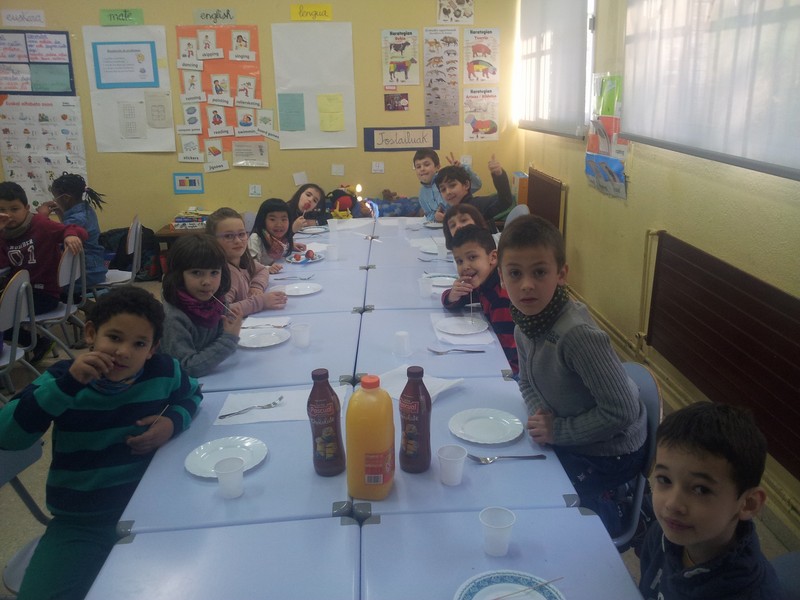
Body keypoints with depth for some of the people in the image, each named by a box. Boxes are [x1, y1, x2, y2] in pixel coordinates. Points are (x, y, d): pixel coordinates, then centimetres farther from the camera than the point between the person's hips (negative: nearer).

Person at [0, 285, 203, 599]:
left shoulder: (163, 371, -7)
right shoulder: (63, 377, -9)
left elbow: (191, 394, 15)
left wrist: (174, 420, -7)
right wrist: (67, 383, -31)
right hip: (80, 522, 0)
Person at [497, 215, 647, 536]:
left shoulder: (577, 335, -34)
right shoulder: (525, 323, -8)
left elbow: (621, 412, -30)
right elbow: (528, 383, 9)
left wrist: (557, 431, -20)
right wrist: (540, 417, -12)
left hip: (609, 451, -7)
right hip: (564, 438, 7)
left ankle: (605, 507, 17)